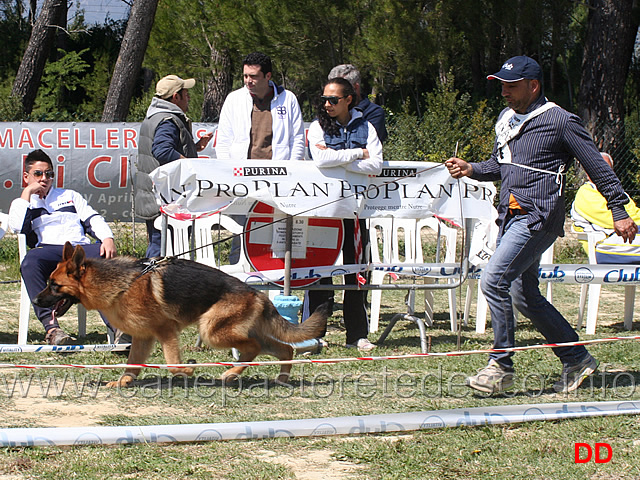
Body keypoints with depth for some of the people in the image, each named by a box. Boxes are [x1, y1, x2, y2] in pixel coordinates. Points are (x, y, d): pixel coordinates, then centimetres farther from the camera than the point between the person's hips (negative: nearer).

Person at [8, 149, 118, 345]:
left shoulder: (70, 196, 34)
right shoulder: (22, 203, 29)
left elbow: (93, 219, 18)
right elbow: (18, 226, 5)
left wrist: (107, 238, -3)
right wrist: (27, 193, 9)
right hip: (47, 248, -1)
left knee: (105, 256, -36)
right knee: (30, 261, -40)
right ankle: (51, 327, -47)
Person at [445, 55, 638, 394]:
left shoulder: (560, 121, -8)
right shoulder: (506, 120, 15)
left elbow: (597, 167, -4)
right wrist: (471, 170, 6)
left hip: (538, 217, -9)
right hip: (509, 215, 9)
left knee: (493, 280, -20)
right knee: (524, 295, 10)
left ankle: (501, 366, -12)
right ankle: (577, 360, 22)